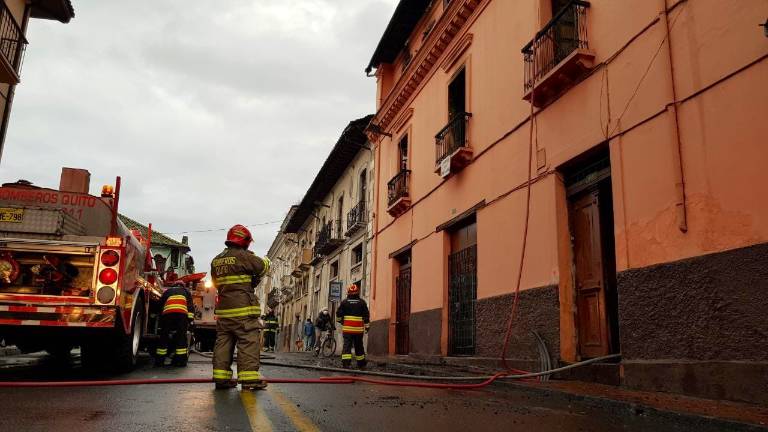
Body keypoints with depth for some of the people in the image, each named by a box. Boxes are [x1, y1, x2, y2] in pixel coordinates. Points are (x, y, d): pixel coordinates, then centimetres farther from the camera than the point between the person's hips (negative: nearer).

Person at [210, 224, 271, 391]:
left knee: (223, 341, 10)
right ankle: (249, 378, -7)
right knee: (249, 342, -5)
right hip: (243, 309, -8)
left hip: (223, 309, 8)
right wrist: (266, 260, 18)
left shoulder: (216, 261, 14)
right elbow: (263, 266, -5)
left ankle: (221, 377, 12)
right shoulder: (243, 256, -10)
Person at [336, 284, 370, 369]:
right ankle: (361, 363, 21)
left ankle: (346, 362, -18)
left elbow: (339, 314, 5)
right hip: (358, 329, 1)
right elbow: (366, 315, 3)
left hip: (347, 328, -1)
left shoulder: (344, 302, 3)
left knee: (347, 344, -3)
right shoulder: (362, 302, 3)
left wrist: (340, 321, 23)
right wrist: (367, 326, 8)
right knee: (359, 346, 11)